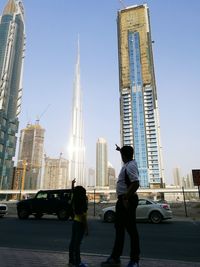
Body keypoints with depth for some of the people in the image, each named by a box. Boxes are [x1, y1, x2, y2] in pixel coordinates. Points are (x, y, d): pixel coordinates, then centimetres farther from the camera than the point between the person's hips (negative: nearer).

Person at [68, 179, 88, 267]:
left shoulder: (75, 202, 1)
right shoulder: (83, 203, -19)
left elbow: (73, 192, 19)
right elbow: (84, 217, -19)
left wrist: (72, 184, 26)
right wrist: (86, 228, -14)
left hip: (75, 222, 8)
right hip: (80, 223, -8)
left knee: (73, 242, 13)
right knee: (77, 243, -2)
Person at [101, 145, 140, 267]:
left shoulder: (130, 166, -18)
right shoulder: (130, 163, 10)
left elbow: (136, 183, -29)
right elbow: (127, 154, 34)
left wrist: (126, 198, -26)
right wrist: (121, 149, 49)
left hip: (127, 200, -10)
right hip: (122, 200, 10)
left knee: (131, 229, 1)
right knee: (119, 228, 13)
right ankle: (115, 257, 22)